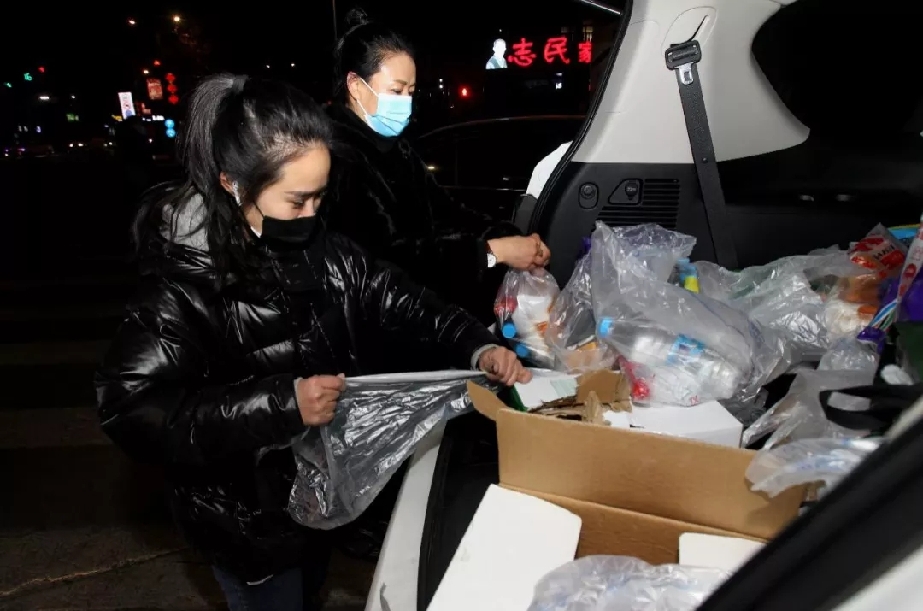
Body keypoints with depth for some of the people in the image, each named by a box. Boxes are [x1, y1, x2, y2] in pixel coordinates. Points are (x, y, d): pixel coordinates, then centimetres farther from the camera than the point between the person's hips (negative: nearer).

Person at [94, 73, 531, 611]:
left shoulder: (318, 247, -9)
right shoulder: (185, 281, -26)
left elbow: (394, 297, -1)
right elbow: (131, 411, -30)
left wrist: (476, 346, -15)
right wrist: (279, 404, -36)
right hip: (248, 517, -6)